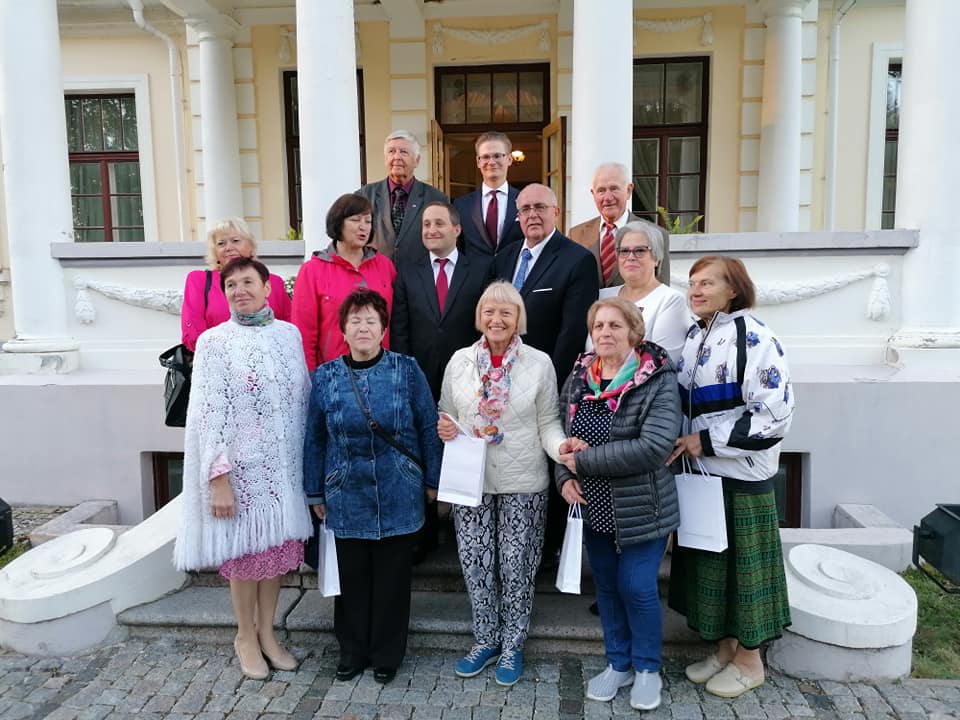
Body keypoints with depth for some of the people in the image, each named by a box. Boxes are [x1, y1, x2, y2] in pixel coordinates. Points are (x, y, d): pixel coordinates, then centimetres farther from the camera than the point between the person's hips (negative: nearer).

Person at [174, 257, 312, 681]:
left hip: (284, 466, 4)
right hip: (241, 467, -3)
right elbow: (208, 414, -10)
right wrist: (218, 478, -15)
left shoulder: (289, 334, 5)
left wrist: (308, 462, 9)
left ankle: (267, 633, 33)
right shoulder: (214, 342, -6)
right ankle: (246, 637, 31)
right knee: (246, 551, 9)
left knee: (278, 547, 13)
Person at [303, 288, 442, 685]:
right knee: (352, 576, 14)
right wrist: (315, 492, 8)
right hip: (347, 498, 1)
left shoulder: (407, 370, -6)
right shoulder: (325, 376, -1)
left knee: (392, 577, 11)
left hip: (398, 498, -1)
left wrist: (432, 481, 1)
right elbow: (314, 438, 5)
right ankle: (353, 649, 35)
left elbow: (428, 427, -2)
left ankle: (387, 653, 31)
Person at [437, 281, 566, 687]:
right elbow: (446, 415, 10)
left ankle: (512, 645, 29)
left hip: (523, 483, -2)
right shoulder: (459, 361, 1)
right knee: (475, 564, 10)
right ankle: (486, 640, 32)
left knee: (515, 566, 8)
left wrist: (561, 447, -21)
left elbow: (547, 422, -2)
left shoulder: (539, 363, -5)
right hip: (471, 480, 2)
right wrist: (444, 430, -12)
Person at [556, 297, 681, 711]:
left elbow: (654, 445, -27)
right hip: (593, 506, 5)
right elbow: (562, 434, 11)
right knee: (606, 586, 17)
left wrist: (584, 462, -24)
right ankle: (618, 664, 37)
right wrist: (565, 477, -8)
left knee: (637, 587, 4)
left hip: (641, 509, -5)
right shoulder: (577, 378, 1)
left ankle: (647, 668, 30)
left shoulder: (658, 380, -16)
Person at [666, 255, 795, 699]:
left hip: (741, 474, -7)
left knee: (742, 563, 6)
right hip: (699, 471, 7)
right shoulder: (693, 337, 8)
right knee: (707, 561, 15)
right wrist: (682, 443, 2)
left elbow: (774, 416, -19)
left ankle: (750, 661, 25)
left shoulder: (753, 338, -15)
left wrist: (705, 441, -18)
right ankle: (725, 647, 33)